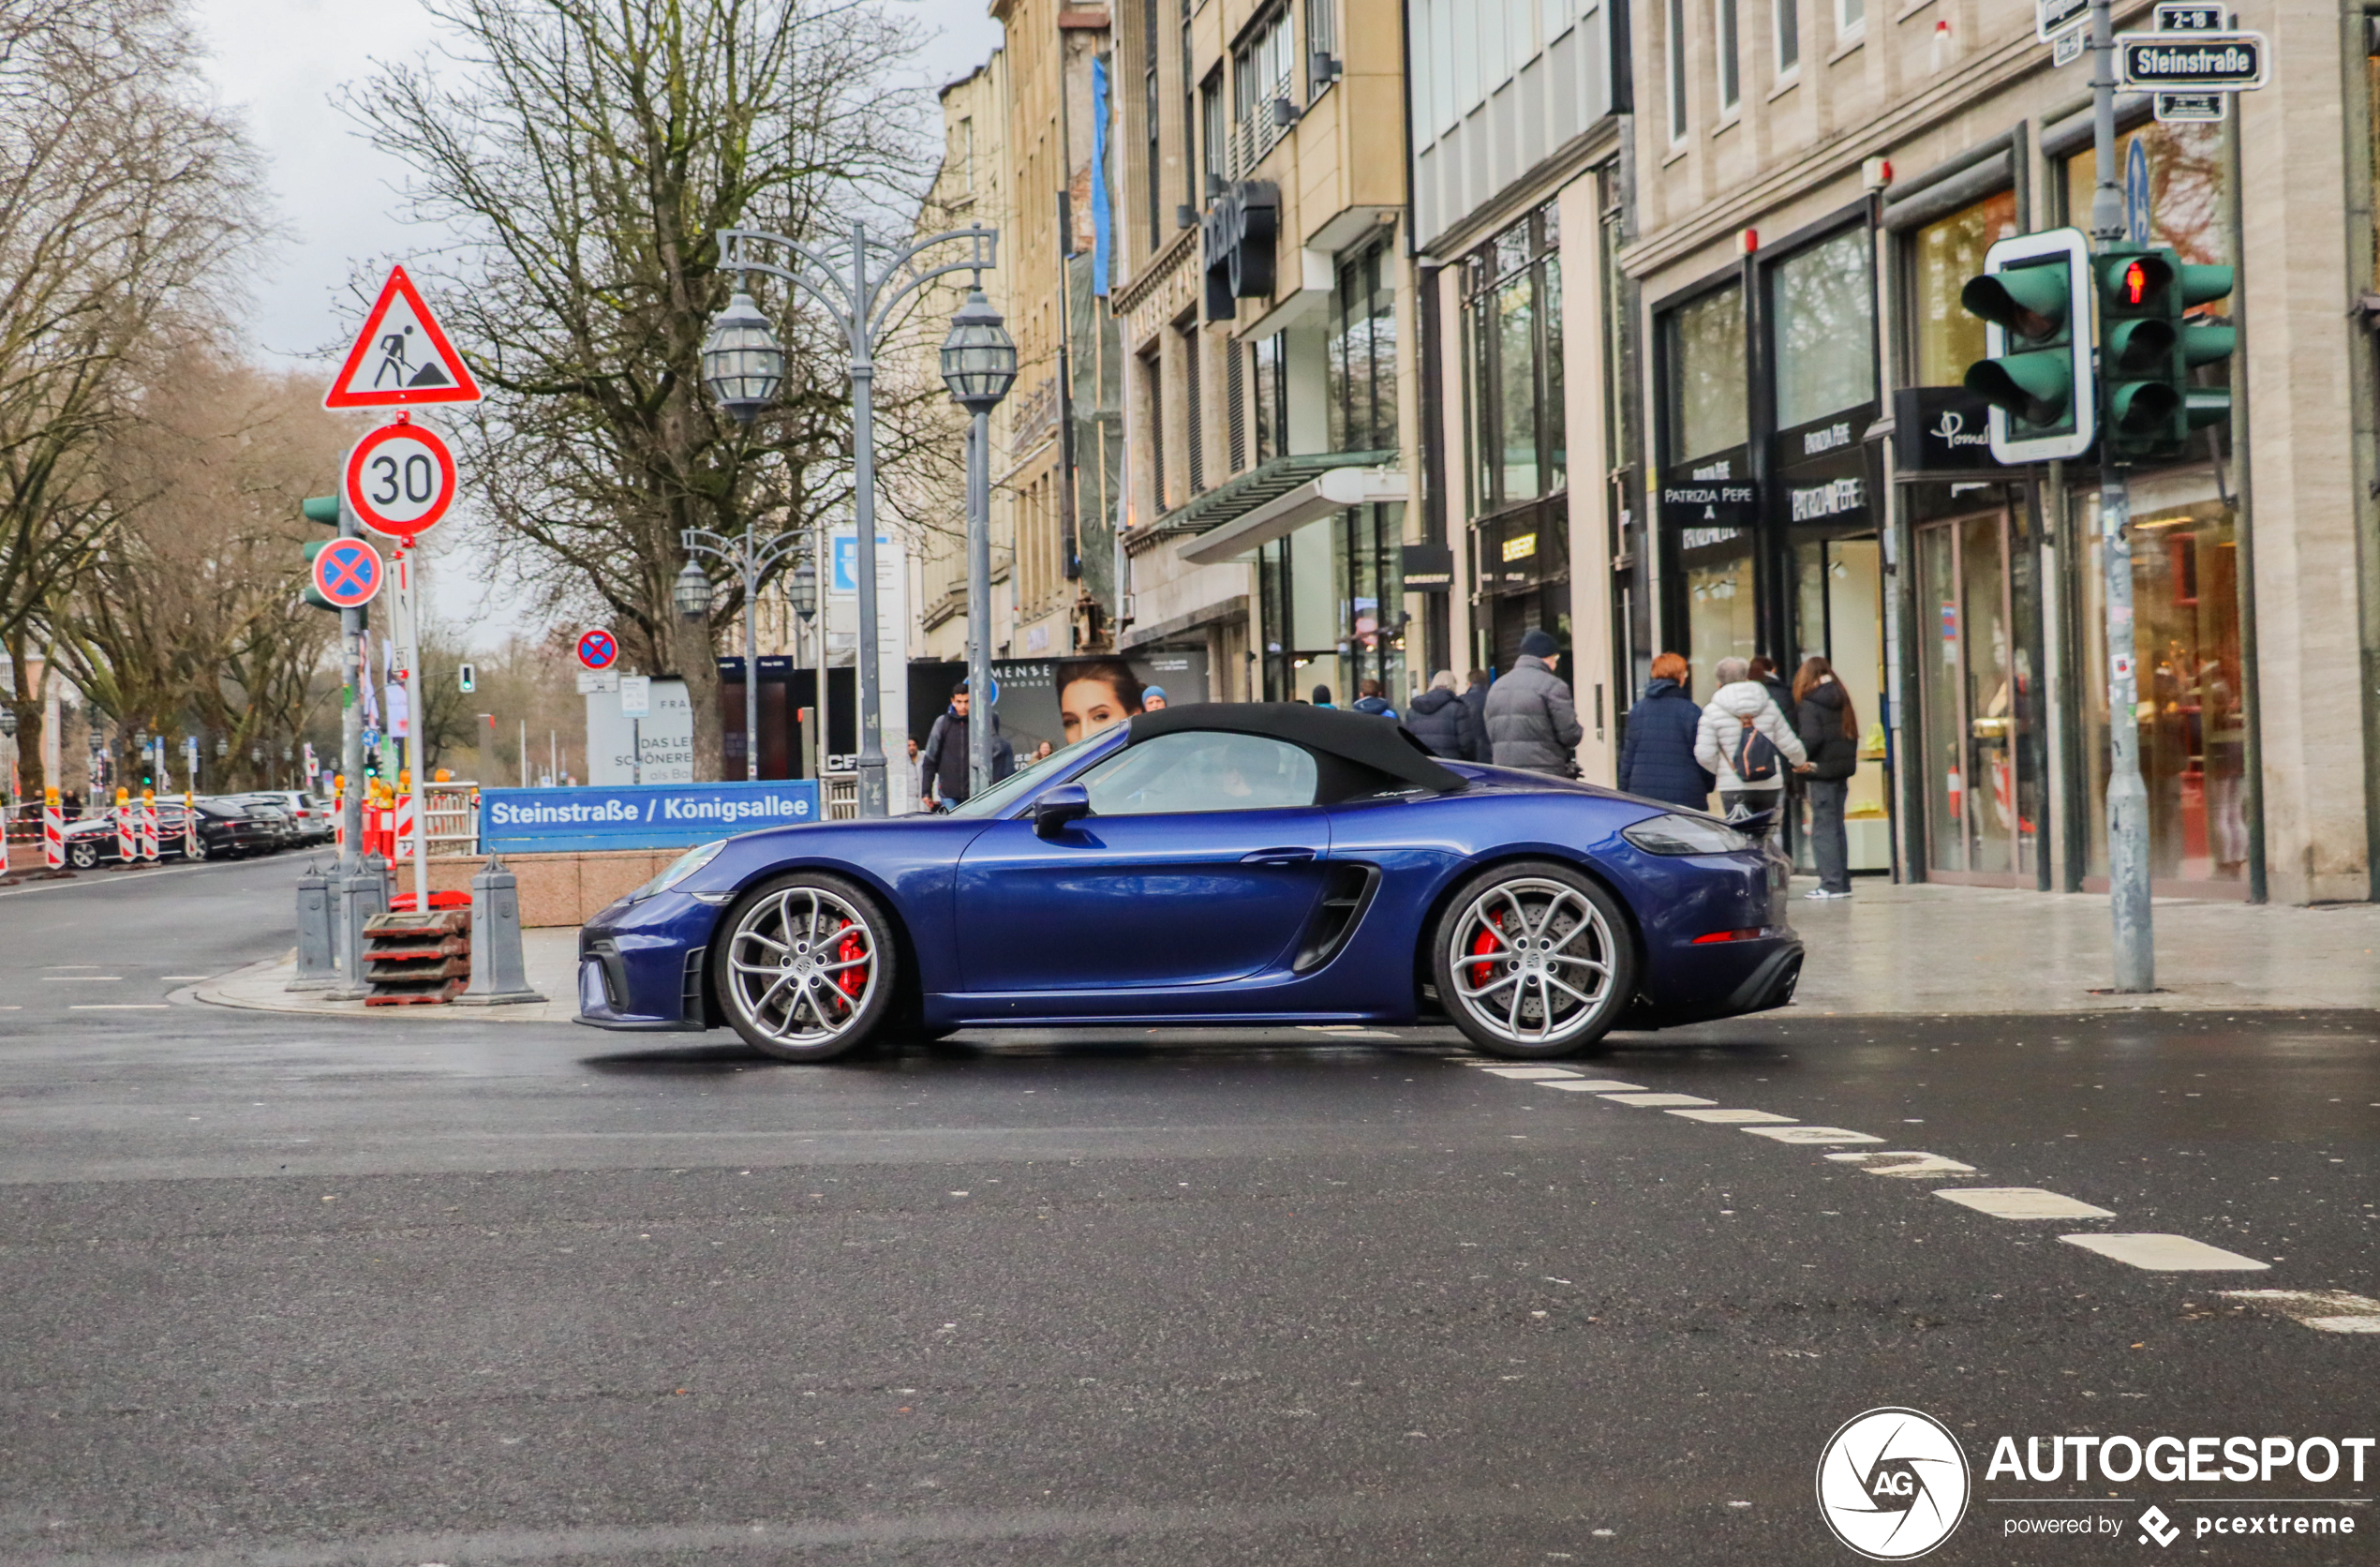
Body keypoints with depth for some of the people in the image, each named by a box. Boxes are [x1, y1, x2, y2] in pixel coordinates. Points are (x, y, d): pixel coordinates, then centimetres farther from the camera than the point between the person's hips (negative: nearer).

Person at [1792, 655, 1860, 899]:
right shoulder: (1841, 699, 10)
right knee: (1836, 826, 14)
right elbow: (1852, 734, 12)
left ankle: (1832, 884, -7)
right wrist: (1848, 760, 15)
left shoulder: (1808, 705, -11)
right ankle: (1842, 883, 16)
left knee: (1823, 829, -4)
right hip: (1842, 770, 7)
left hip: (1822, 771, -7)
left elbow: (1811, 739, -18)